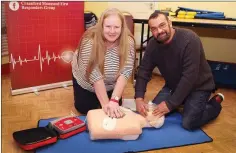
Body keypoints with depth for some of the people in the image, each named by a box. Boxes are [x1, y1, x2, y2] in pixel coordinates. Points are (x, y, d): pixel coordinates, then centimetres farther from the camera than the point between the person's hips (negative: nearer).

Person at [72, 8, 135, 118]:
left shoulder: (128, 42, -27)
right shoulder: (89, 41, -34)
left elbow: (125, 73, -31)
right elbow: (95, 75, -34)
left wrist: (114, 100, -41)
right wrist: (105, 104, -37)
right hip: (86, 83, -2)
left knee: (116, 109, 10)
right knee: (84, 109, 4)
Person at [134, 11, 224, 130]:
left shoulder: (189, 39, -30)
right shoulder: (153, 44, -10)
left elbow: (189, 77, -33)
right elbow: (144, 71, -12)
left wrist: (171, 104, -32)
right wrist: (139, 97, -28)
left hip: (198, 86, -5)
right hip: (173, 86, 6)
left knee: (189, 123, -17)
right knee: (152, 113, -3)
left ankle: (215, 103, 11)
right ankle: (181, 102, 21)